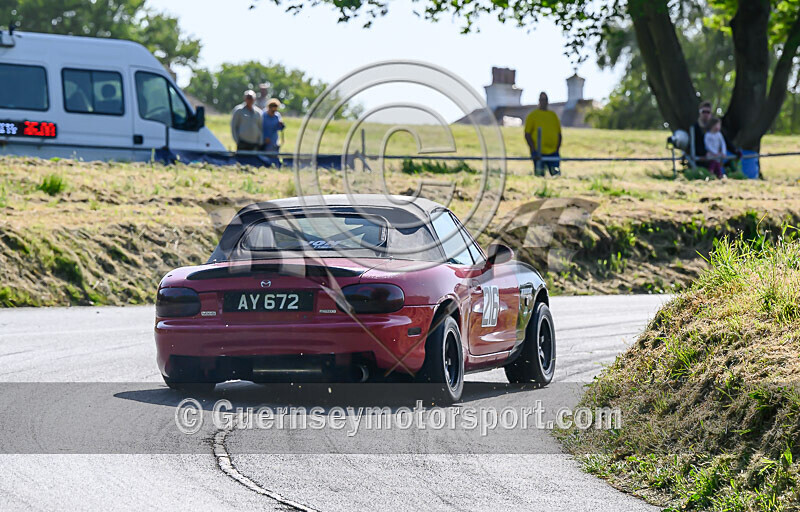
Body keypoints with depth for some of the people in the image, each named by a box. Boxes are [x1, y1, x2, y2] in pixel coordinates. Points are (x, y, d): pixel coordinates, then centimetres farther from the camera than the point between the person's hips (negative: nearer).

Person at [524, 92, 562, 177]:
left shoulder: (553, 115, 15)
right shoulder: (532, 115, 3)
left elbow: (559, 133, 17)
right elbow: (527, 134, -1)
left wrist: (557, 148, 5)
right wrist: (533, 150, -10)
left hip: (553, 153, 3)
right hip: (539, 153, -3)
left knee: (557, 175, -5)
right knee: (539, 175, -5)